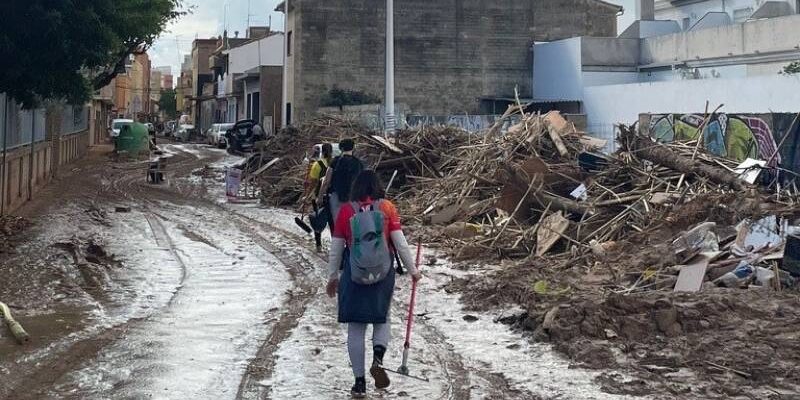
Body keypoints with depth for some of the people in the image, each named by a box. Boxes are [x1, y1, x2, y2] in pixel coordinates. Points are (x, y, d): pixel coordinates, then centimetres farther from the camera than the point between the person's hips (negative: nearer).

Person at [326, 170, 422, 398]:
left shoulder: (346, 211, -1)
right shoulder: (387, 208, -3)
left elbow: (336, 249, 3)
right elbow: (400, 243, -3)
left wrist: (332, 277, 15)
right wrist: (413, 270, 9)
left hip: (353, 274, 0)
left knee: (356, 328, 7)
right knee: (381, 320, 18)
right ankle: (378, 358, -10)